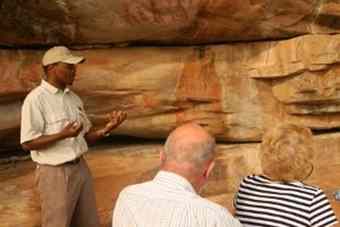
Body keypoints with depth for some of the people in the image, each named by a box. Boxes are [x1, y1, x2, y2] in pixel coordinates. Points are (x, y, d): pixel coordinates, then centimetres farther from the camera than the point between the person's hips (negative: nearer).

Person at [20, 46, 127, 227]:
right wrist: (62, 135, -28)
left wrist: (107, 129, -9)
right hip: (55, 173, -7)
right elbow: (28, 143, -16)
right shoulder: (35, 99, -14)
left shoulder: (73, 98, 8)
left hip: (80, 168, 7)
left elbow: (87, 136, 10)